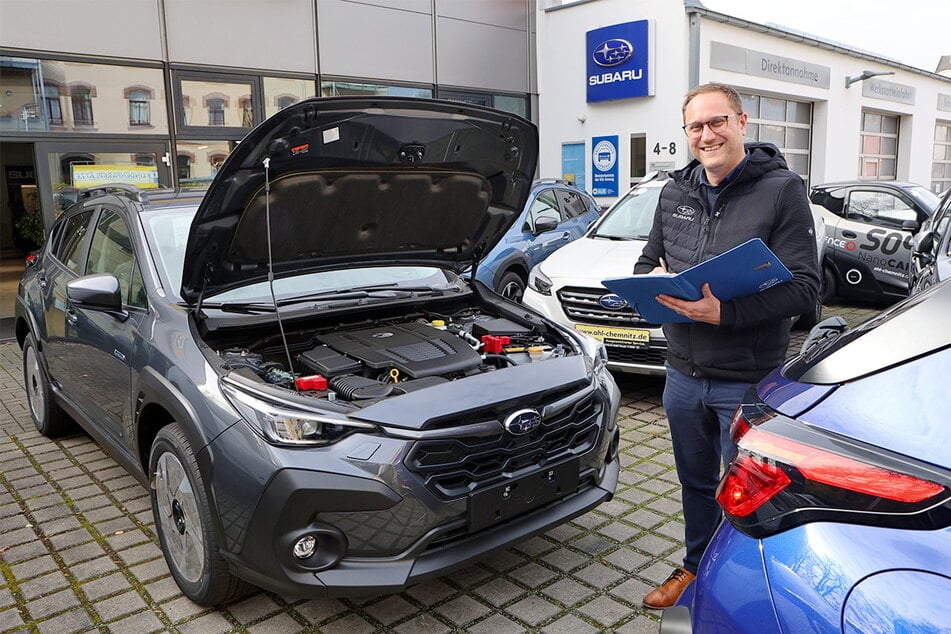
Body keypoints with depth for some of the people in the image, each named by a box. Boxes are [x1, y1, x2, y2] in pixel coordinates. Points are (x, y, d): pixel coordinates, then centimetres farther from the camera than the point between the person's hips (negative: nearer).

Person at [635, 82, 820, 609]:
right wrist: (653, 279, -6)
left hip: (747, 380, -5)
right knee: (695, 482, 21)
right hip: (683, 371, 5)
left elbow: (803, 288, -16)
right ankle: (696, 566, 43)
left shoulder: (782, 190, -10)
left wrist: (726, 313, -28)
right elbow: (646, 262, 18)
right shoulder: (675, 193, 7)